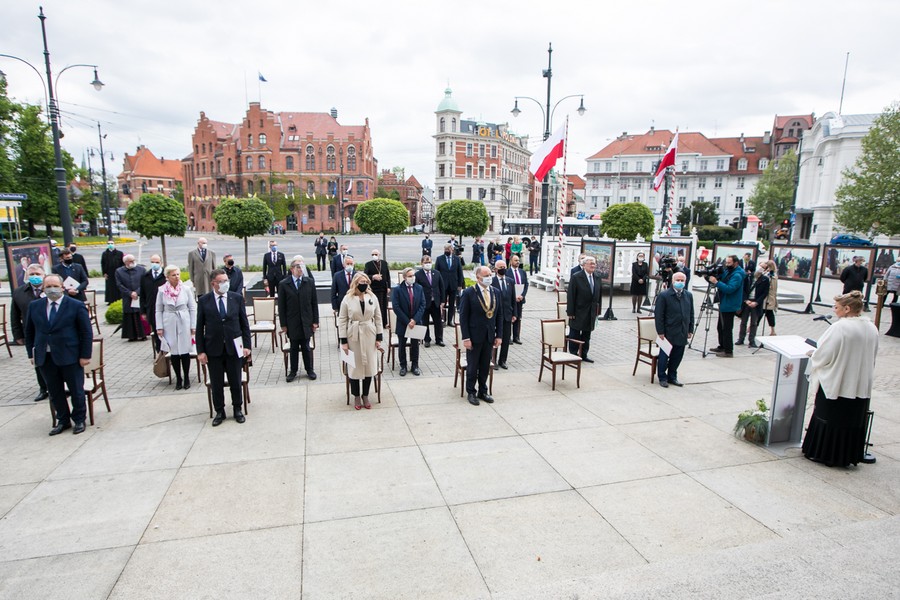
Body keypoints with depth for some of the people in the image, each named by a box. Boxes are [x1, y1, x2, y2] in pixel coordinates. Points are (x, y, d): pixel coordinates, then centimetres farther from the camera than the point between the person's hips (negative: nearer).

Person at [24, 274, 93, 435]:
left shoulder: (76, 306, -6)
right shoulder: (34, 306, 6)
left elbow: (86, 333, -5)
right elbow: (29, 332, 14)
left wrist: (85, 355, -9)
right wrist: (31, 353, 7)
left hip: (70, 356, -4)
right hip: (45, 357, 4)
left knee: (76, 390, 6)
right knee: (54, 391, 12)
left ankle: (79, 420, 23)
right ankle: (63, 420, 27)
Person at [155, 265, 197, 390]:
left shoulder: (185, 289, -2)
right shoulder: (162, 291, -2)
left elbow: (193, 308, 2)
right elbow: (158, 310, 3)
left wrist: (193, 326, -1)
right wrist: (159, 327, -3)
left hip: (184, 323, 0)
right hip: (169, 324, 0)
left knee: (185, 351, 4)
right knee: (173, 352, 5)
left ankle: (186, 378, 18)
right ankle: (178, 378, 17)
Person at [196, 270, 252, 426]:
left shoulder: (237, 298, -1)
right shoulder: (204, 301, -3)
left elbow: (244, 323, 2)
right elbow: (200, 327, -1)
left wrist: (246, 345, -2)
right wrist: (200, 351, -5)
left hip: (234, 347, 0)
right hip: (213, 349, 0)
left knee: (235, 381, 10)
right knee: (216, 383, 9)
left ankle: (238, 409, 27)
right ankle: (219, 412, 26)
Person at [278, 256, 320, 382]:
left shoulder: (309, 282, 1)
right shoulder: (284, 284, -3)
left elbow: (314, 303, 3)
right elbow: (281, 306, -1)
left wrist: (315, 321, 0)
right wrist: (283, 324, -4)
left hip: (306, 322, 1)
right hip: (292, 323, -1)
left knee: (306, 347, 9)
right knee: (294, 348, 9)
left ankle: (309, 369, 25)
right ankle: (293, 371, 23)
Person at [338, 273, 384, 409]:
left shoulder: (372, 297, 0)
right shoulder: (347, 299, -6)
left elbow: (378, 318, 4)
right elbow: (342, 320, -4)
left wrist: (379, 338, 1)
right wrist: (343, 341, -8)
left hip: (369, 335, 2)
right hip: (353, 336, -2)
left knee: (369, 366, 7)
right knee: (354, 366, 6)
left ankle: (365, 395, 24)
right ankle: (356, 396, 23)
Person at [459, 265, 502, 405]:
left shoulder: (495, 293, 4)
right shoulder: (469, 293, -11)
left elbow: (499, 315, 8)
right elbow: (463, 317, -11)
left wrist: (499, 335, 3)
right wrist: (466, 338, -14)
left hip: (489, 336, 4)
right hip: (474, 336, -4)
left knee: (485, 366, 14)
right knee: (472, 366, 8)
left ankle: (483, 391, 29)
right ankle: (471, 393, 24)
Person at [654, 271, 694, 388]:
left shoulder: (688, 296, 9)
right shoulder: (664, 295, -8)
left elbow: (691, 314, 14)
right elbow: (658, 315, -9)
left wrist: (690, 330, 9)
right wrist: (660, 332, -12)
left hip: (682, 333, 5)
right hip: (668, 333, -5)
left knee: (677, 356, 11)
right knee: (664, 356, 4)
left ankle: (672, 377, 25)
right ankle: (662, 378, 18)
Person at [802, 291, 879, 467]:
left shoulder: (840, 327, -21)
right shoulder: (872, 328, 2)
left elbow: (824, 355, -18)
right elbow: (872, 355, 13)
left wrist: (813, 354, 2)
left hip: (835, 385, -6)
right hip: (861, 386, 7)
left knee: (829, 418, 7)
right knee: (853, 420, 15)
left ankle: (823, 453, 17)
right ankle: (847, 455, 25)